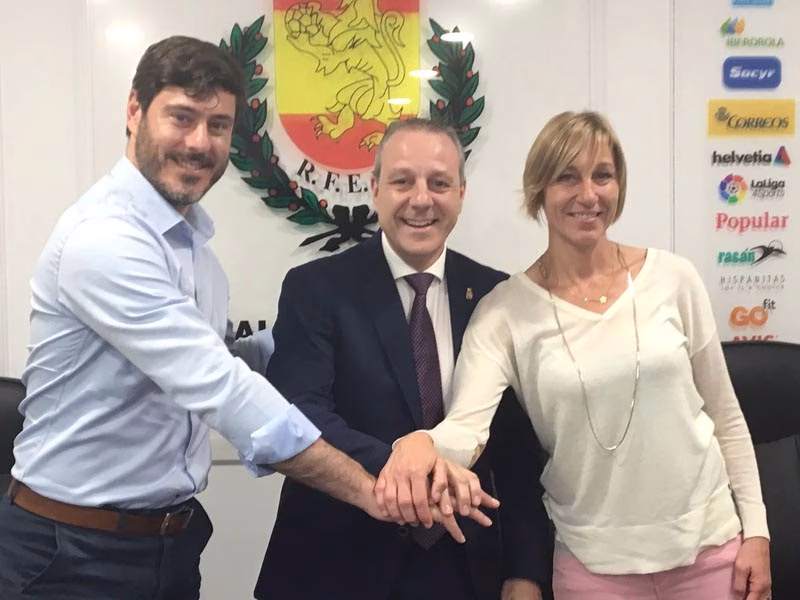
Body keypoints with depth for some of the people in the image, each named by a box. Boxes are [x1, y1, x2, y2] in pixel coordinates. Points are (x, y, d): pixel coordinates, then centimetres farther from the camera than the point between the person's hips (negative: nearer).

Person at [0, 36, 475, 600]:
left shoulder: (192, 239, 6)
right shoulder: (102, 238, -23)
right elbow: (218, 387, -29)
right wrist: (369, 489, -27)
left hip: (172, 536, 8)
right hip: (76, 552, -7)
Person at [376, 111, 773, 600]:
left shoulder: (673, 279, -3)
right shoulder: (505, 311, -9)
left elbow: (725, 416, 4)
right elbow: (467, 427, -21)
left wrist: (756, 530, 2)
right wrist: (421, 444, -42)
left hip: (710, 544, 1)